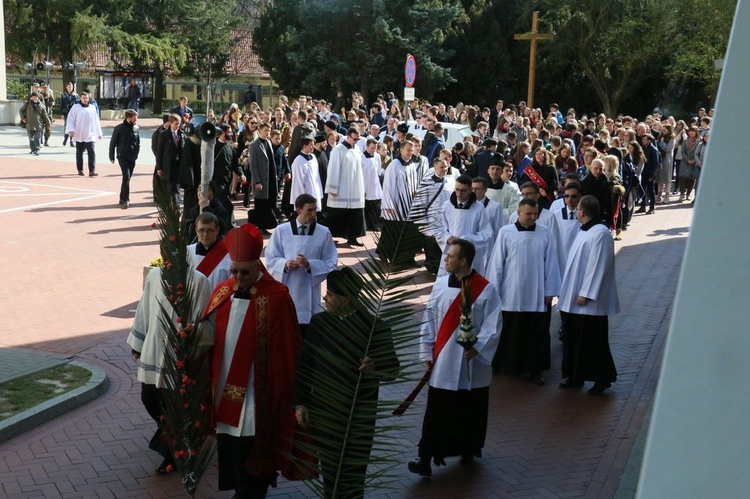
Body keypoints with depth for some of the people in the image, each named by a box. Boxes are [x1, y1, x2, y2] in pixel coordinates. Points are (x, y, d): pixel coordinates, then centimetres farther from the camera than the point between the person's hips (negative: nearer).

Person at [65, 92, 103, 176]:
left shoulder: (92, 108, 8)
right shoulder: (75, 107, 0)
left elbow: (96, 121, 13)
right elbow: (70, 119, -2)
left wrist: (99, 133, 14)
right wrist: (70, 130, -14)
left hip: (90, 135, 1)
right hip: (79, 135, -1)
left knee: (92, 152, -12)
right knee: (79, 153, 9)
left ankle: (92, 171, -13)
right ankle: (80, 170, 21)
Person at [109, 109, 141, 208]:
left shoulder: (136, 128, 3)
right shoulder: (119, 128, -8)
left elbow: (138, 143, 13)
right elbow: (112, 143, -2)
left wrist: (136, 154, 9)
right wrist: (111, 157, -1)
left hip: (132, 158, 4)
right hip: (122, 156, -4)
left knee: (127, 178, 9)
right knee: (126, 177, -16)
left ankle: (123, 199, 19)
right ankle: (125, 200, -14)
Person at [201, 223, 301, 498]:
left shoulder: (276, 297, -15)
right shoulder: (223, 292, 2)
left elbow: (284, 348, -11)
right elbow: (209, 332, 12)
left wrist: (277, 389, -8)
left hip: (256, 392, -6)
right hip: (226, 386, 6)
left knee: (250, 451, 3)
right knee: (229, 447, 16)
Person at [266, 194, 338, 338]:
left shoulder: (324, 233, -3)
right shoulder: (281, 230, -2)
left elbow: (331, 263, -1)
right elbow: (270, 258, 3)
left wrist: (310, 265, -17)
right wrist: (285, 264, -18)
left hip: (309, 291, 0)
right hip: (285, 289, 0)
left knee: (307, 334, 6)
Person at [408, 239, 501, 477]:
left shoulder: (486, 289, -7)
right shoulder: (440, 285, 1)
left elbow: (493, 324, -7)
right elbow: (429, 320, 5)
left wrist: (478, 347, -19)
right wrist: (427, 352, 4)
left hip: (472, 365, -1)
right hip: (443, 363, 1)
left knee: (471, 410, 12)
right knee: (436, 412, -1)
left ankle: (468, 449, 33)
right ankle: (426, 458, 0)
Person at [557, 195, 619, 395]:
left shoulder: (600, 233, -18)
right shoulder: (584, 231, 11)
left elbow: (597, 266, -21)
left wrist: (585, 293, -20)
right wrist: (567, 291, 16)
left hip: (590, 301, -9)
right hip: (574, 298, 9)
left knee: (593, 340, -1)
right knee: (573, 338, 13)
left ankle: (602, 378, 11)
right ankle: (575, 375, 23)